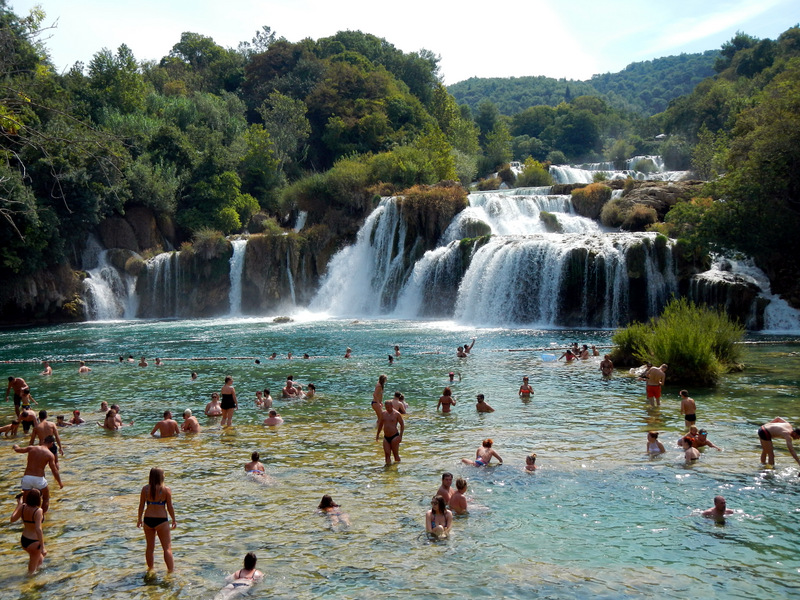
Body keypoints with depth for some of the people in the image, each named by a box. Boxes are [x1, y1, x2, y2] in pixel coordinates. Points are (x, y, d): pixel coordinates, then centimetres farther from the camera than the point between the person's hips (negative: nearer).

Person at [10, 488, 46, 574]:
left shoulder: (23, 507, -8)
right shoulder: (38, 511, -25)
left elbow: (13, 519, 6)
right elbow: (38, 529, -31)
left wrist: (18, 505, 15)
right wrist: (42, 547, -28)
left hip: (24, 540, 7)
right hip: (34, 542, -7)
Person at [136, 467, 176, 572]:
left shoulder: (145, 489, -2)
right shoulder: (166, 490, -11)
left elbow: (141, 506, 3)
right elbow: (170, 507, -7)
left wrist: (139, 519, 17)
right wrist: (174, 520, 6)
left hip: (148, 520, 4)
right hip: (161, 521, -4)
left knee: (150, 547, 19)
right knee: (167, 548, 5)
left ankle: (150, 569, 31)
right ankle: (171, 570, 5)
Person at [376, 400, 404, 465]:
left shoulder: (396, 414, -6)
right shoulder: (383, 413, 8)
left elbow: (402, 425, -3)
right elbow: (380, 424, 22)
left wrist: (400, 436, -10)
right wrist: (377, 434, 20)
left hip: (394, 437, -5)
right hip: (386, 437, 5)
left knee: (396, 454, 1)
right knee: (387, 454, 0)